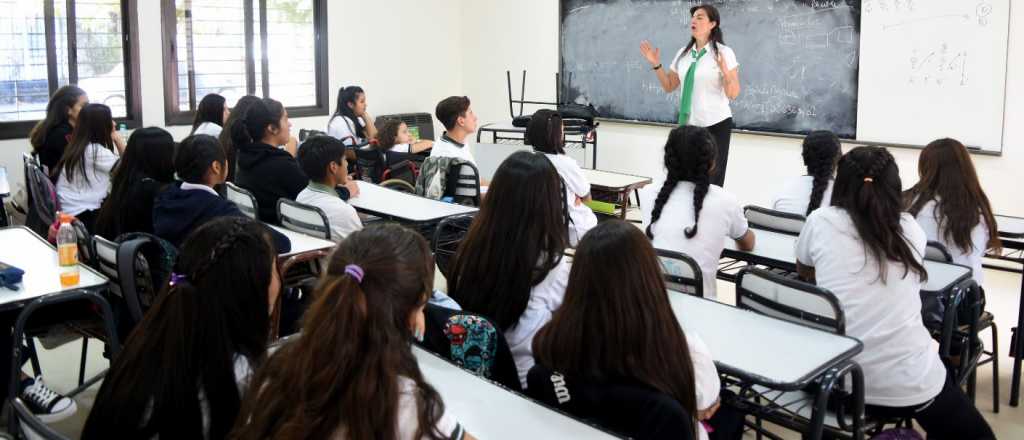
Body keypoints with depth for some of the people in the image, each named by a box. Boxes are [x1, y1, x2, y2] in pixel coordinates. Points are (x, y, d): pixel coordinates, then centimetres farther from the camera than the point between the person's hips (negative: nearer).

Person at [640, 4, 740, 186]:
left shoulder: (724, 53, -7)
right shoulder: (683, 53, 8)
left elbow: (733, 94, -11)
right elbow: (669, 86, 17)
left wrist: (725, 71, -28)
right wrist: (656, 64, 5)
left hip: (715, 124, -5)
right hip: (688, 125, 5)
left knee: (712, 182, -1)